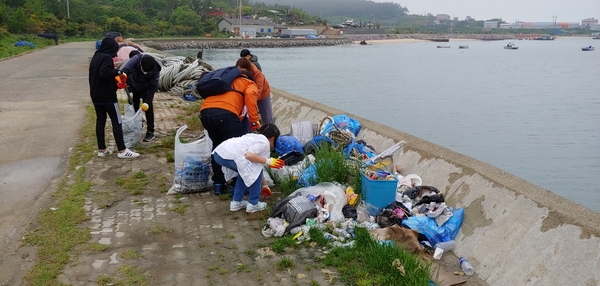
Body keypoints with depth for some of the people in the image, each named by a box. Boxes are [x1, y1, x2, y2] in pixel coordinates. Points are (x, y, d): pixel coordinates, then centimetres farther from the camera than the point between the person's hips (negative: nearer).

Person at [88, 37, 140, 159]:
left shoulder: (95, 57, 14)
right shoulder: (106, 57, -14)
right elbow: (104, 73, -27)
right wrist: (117, 72, -13)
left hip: (95, 95, 9)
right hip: (107, 95, -9)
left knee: (100, 121, 11)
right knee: (117, 122, -5)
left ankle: (101, 149, 15)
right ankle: (122, 150, -6)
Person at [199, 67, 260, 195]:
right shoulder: (250, 84, 23)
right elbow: (250, 94, -1)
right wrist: (254, 119, 0)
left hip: (204, 112, 6)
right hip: (225, 113, -6)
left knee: (217, 146, 24)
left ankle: (218, 184, 27)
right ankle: (237, 184, 7)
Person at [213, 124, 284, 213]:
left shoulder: (257, 138, 30)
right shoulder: (264, 142, 3)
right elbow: (249, 155, -16)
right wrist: (268, 161, -5)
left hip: (218, 153, 9)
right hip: (228, 156, -9)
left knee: (246, 170, 27)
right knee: (256, 171, 5)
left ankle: (236, 202, 28)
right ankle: (253, 204, 12)